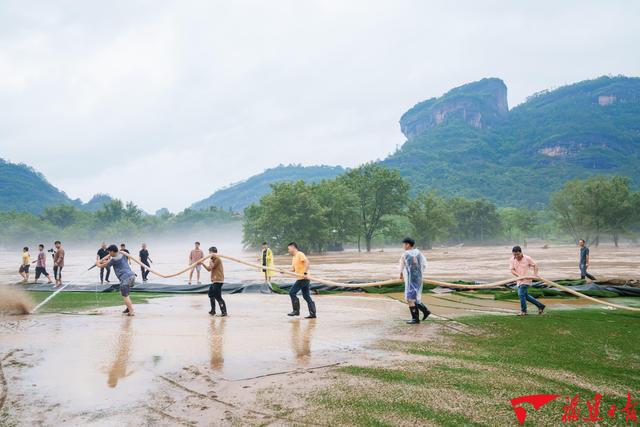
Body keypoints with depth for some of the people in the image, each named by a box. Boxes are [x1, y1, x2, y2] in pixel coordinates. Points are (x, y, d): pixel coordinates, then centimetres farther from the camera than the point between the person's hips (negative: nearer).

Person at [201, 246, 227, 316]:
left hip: (218, 280, -11)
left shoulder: (217, 259, -11)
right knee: (211, 295, 19)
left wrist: (210, 259, -9)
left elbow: (211, 267, -19)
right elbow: (209, 269, 17)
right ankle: (213, 310, 29)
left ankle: (224, 312, -11)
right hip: (214, 280, 11)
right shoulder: (213, 259, 19)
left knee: (218, 296, -13)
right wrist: (202, 263, 9)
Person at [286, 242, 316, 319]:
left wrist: (305, 273, -28)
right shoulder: (294, 258, 20)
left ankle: (296, 310, 1)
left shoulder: (300, 254, -9)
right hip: (301, 279, 9)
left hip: (303, 278, -9)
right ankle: (312, 313, 9)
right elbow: (293, 269, 21)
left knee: (292, 293, -6)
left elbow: (307, 262, -21)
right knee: (306, 296, 8)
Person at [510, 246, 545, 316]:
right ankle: (540, 306, 27)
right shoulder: (512, 259, -1)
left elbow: (535, 265, 0)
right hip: (519, 280, 6)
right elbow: (512, 270, -2)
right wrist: (518, 275, -18)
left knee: (521, 294, -14)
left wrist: (535, 274, -12)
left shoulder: (527, 258, -11)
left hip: (526, 280, -6)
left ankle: (523, 311, 3)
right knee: (526, 296, 12)